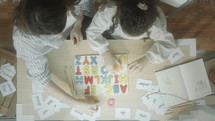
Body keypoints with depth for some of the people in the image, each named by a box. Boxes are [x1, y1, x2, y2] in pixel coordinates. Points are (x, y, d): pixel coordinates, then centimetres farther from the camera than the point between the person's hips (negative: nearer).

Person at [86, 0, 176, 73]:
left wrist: (147, 59, -41)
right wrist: (105, 53, -44)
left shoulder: (156, 18, -38)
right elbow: (92, 31, -30)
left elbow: (168, 42, -26)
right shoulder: (110, 10, -41)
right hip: (113, 40, 1)